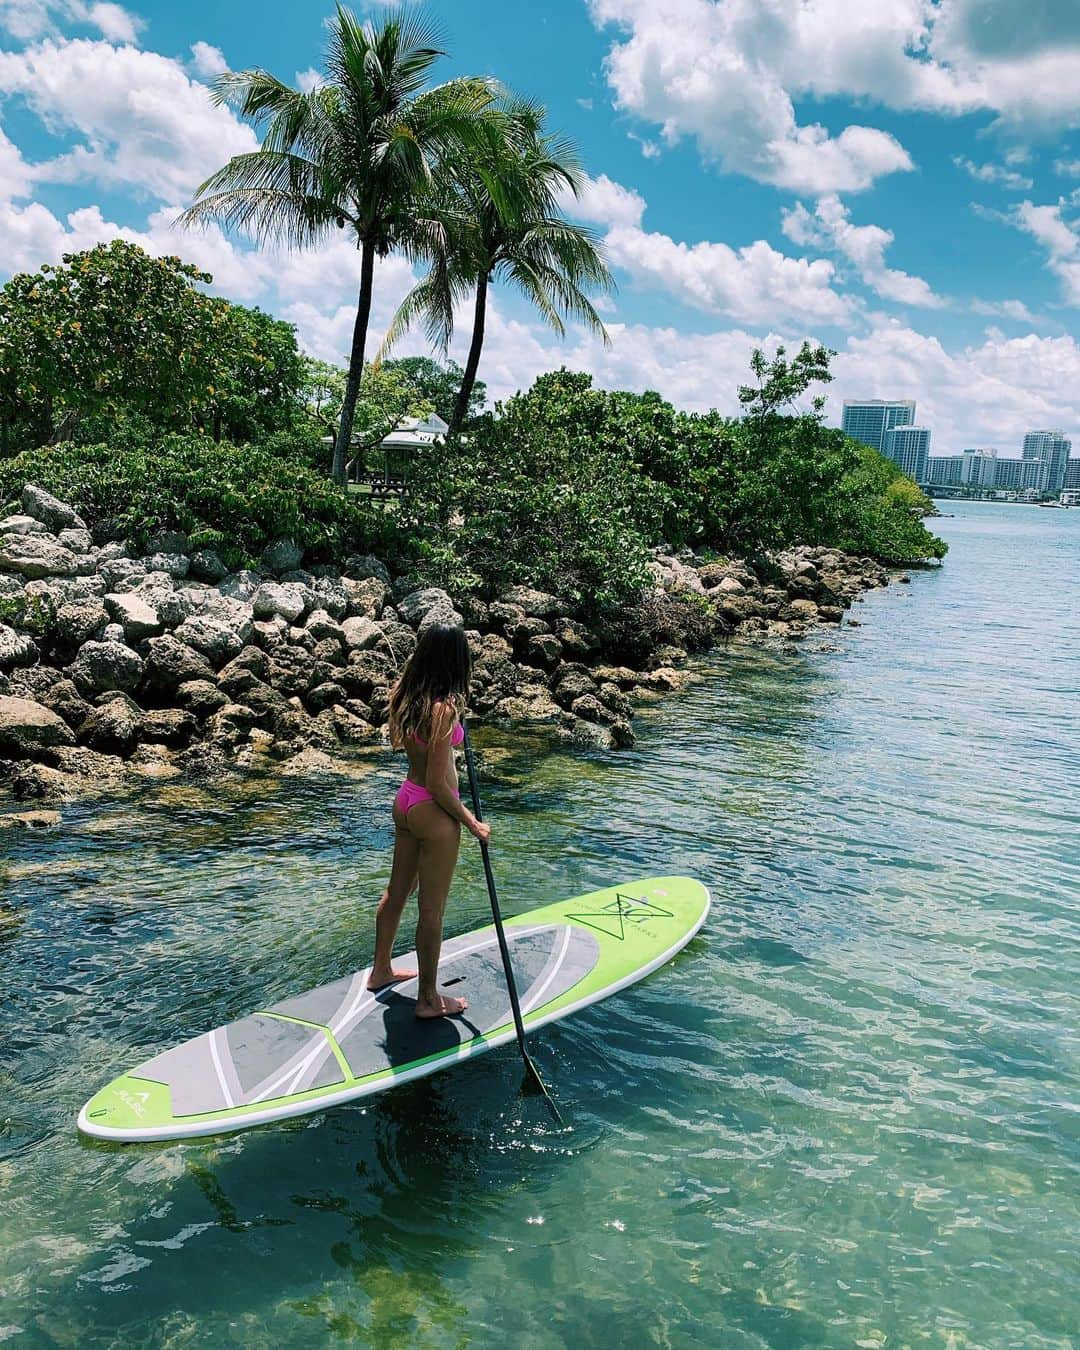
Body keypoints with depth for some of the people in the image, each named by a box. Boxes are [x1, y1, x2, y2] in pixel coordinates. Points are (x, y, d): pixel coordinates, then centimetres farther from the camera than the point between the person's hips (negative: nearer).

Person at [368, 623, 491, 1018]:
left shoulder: (403, 696, -3)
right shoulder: (443, 709, -26)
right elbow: (438, 785, -24)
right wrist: (473, 824, -11)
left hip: (405, 801, 8)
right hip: (434, 813, -8)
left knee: (397, 890, 25)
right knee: (432, 909, 6)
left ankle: (381, 970, 44)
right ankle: (428, 999, 21)